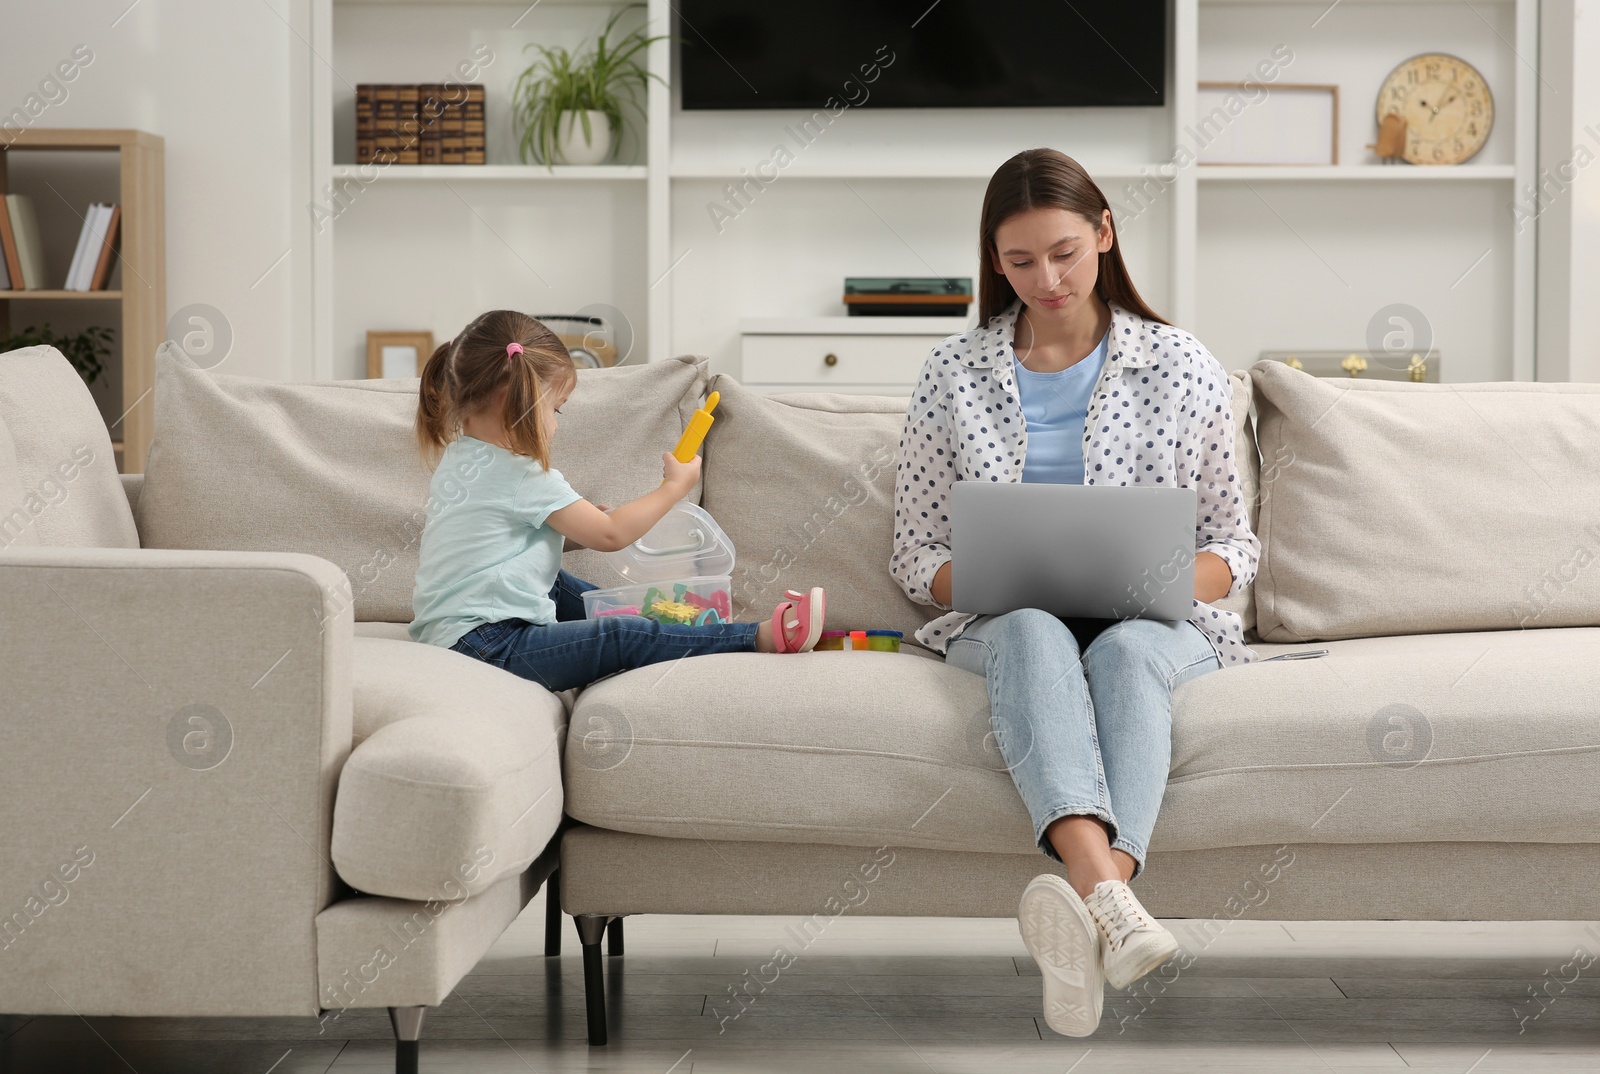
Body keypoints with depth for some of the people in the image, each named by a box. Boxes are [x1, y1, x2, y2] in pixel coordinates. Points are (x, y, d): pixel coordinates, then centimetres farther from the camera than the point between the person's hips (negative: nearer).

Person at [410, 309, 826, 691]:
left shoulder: (454, 456, 15)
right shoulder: (522, 477, -13)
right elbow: (609, 534, -9)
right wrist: (676, 486, 3)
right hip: (485, 649, -10)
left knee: (559, 584, 30)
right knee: (624, 638, -16)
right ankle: (765, 637, -20)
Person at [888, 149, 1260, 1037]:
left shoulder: (1181, 367, 11)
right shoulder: (954, 374, 12)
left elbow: (1234, 546, 12)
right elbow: (914, 552, 12)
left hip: (1154, 624, 0)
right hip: (1001, 625, 0)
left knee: (1127, 647, -37)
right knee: (1034, 631, -37)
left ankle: (1088, 907, -63)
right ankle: (1109, 898, -64)